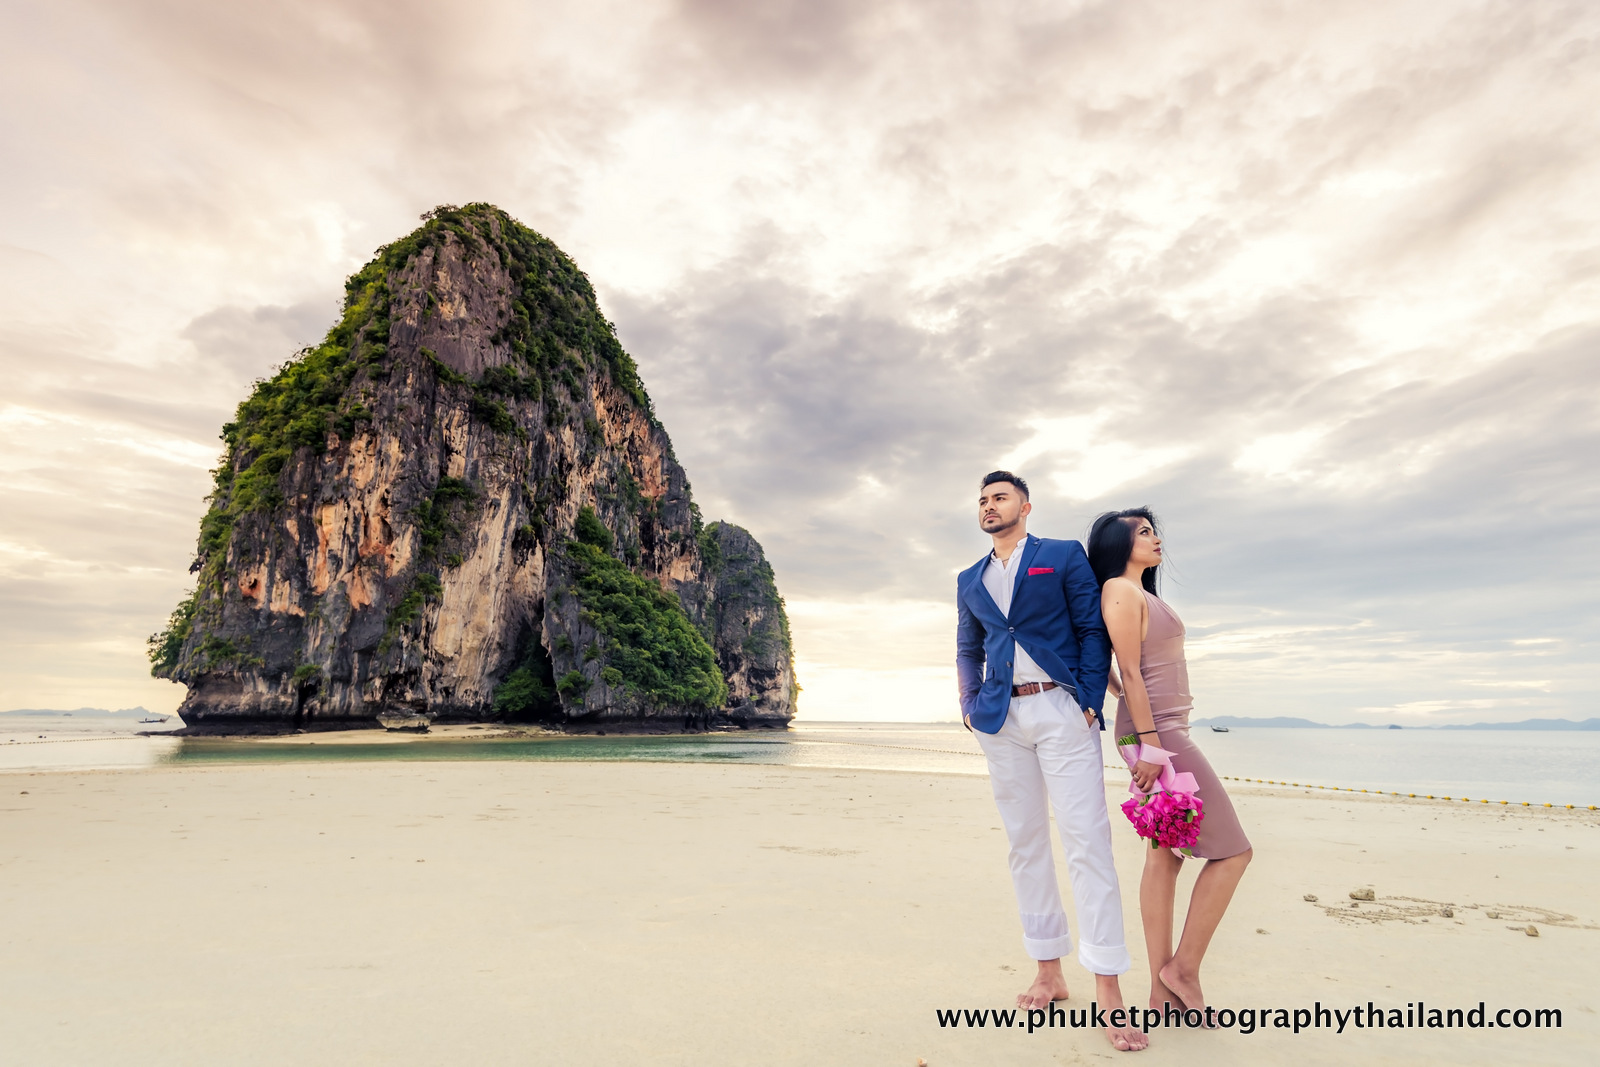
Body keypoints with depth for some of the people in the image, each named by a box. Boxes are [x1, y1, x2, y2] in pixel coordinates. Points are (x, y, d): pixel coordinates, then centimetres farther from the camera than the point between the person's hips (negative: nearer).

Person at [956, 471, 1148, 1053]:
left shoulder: (1065, 556, 4)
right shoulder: (970, 580, 17)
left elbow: (1094, 631, 0)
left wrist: (1090, 703, -9)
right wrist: (969, 705, 9)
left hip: (1061, 711, -4)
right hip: (1001, 719, 4)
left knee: (1086, 841, -7)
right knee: (1025, 844, 8)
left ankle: (1108, 990, 0)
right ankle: (1048, 973, 19)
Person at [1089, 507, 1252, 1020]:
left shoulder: (1142, 593, 19)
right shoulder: (1119, 590, -10)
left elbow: (1106, 667, 21)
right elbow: (1130, 670, -16)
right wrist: (1149, 740, -19)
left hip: (1163, 731, 9)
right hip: (1155, 731, -9)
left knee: (1165, 855, 8)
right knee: (1232, 851, -3)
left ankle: (1162, 991, 14)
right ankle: (1184, 968, 5)